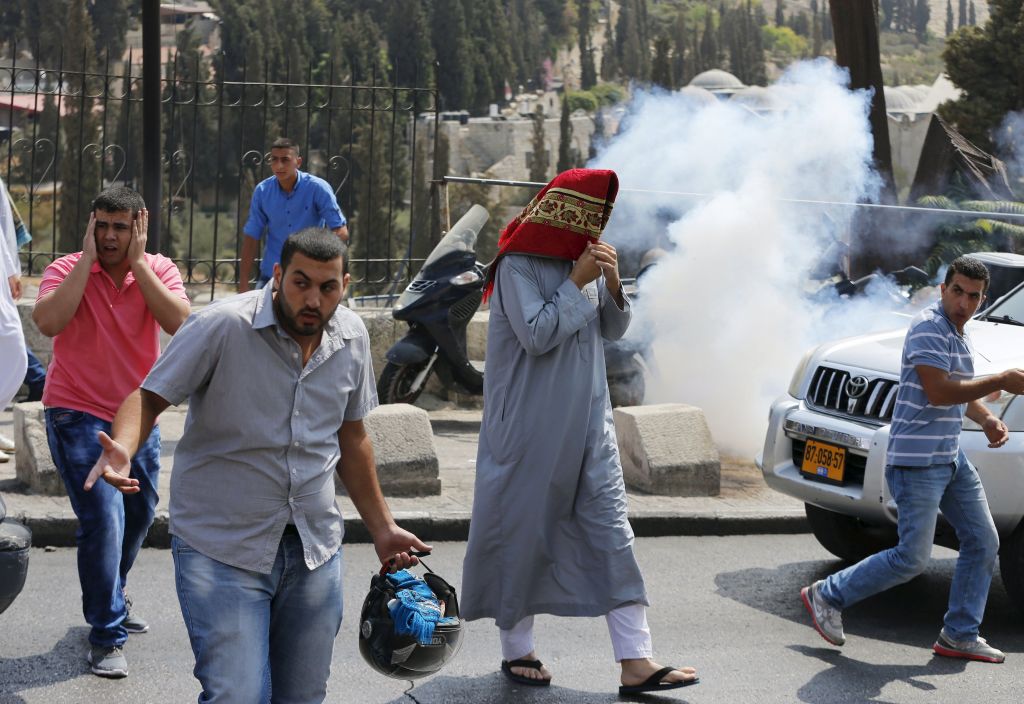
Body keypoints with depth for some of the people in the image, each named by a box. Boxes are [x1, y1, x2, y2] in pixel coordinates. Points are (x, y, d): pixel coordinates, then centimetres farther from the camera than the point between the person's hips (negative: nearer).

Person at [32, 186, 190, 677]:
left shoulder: (159, 270, -3)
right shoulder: (67, 270, -10)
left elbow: (178, 321, -22)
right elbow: (47, 321, -29)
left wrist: (137, 261, -21)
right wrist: (89, 260, -24)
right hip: (79, 416, -5)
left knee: (139, 513, 20)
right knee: (104, 519, -15)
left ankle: (111, 599, 46)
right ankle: (107, 637, -4)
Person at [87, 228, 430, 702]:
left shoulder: (352, 337, 4)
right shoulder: (222, 325, -15)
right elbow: (150, 397, -12)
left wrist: (382, 528, 20)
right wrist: (120, 450, -33)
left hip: (314, 549, 5)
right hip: (221, 549, -5)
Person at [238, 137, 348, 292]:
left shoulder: (318, 188, -11)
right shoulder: (262, 191, -2)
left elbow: (341, 232, -13)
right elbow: (251, 238, 2)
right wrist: (243, 286, -3)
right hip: (270, 276, 3)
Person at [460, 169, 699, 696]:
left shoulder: (586, 259, 10)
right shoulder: (519, 266, -10)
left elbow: (614, 331, 12)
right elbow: (536, 335, -19)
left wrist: (612, 283, -5)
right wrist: (577, 283, -17)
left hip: (587, 419, 7)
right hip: (532, 425, -6)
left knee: (612, 531, -1)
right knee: (523, 532, 3)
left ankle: (635, 663, -4)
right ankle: (517, 649, 19)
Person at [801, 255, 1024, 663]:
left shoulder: (960, 336, 15)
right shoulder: (929, 327, -15)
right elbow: (938, 392, -25)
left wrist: (987, 420, 6)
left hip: (951, 458, 10)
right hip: (916, 461, -10)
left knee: (983, 542, 8)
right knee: (912, 558, -9)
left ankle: (960, 635, 16)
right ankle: (828, 596, 6)